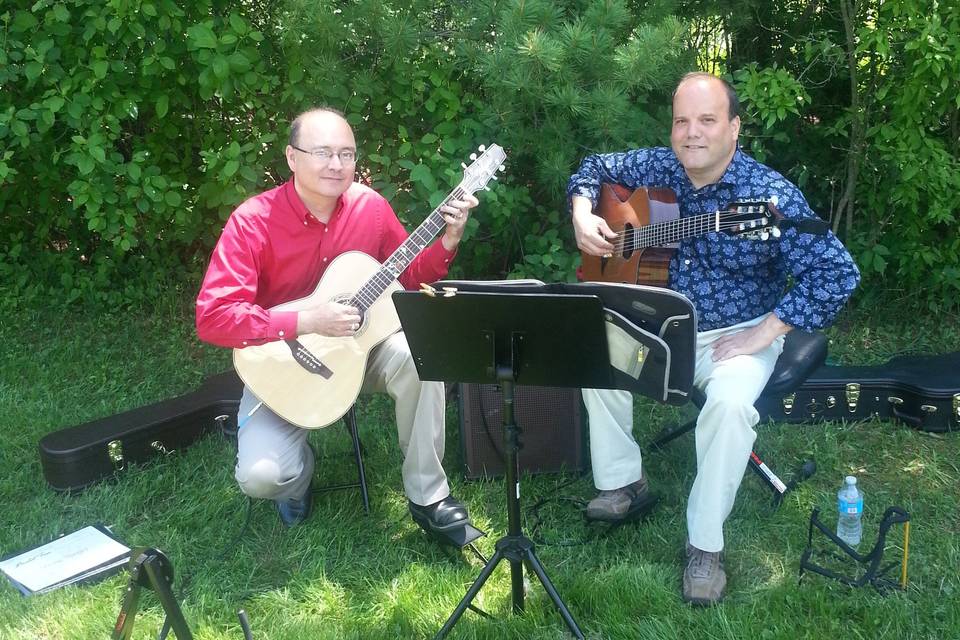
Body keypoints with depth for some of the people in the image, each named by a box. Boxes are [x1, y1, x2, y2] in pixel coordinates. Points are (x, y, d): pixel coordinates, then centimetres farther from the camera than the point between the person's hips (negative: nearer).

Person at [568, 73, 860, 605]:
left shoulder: (770, 196, -18)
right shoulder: (656, 167, -2)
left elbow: (837, 272, -22)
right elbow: (595, 167, 17)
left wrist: (764, 333, -25)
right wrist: (582, 213, -4)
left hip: (735, 335, -5)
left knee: (730, 401, -34)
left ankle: (705, 545, -16)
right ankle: (621, 481, 4)